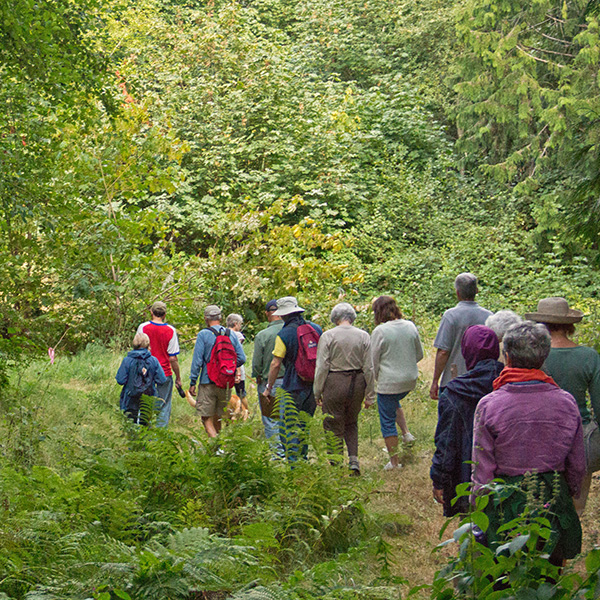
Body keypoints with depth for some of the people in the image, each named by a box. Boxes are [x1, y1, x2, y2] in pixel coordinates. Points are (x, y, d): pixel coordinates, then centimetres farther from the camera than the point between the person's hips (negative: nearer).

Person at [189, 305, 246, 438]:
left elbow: (197, 360, -9)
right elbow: (242, 358, 5)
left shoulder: (203, 335, -7)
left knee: (207, 418, -3)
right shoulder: (232, 334, 5)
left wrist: (192, 383, -4)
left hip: (208, 382, -4)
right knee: (218, 417, 16)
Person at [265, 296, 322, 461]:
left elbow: (276, 363, -12)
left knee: (288, 427, -1)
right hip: (313, 386, 6)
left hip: (292, 387, -6)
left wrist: (269, 386, -2)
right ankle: (303, 459, 23)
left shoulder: (284, 334, -12)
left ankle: (292, 462, -6)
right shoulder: (316, 329, 5)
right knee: (304, 425, 17)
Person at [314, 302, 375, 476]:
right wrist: (370, 395, 7)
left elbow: (322, 367, -8)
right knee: (351, 424, 21)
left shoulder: (328, 336, -6)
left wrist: (318, 393, -1)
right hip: (357, 383, 3)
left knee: (334, 428, 6)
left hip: (334, 383, -3)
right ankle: (353, 459, 6)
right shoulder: (363, 336, 1)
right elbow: (369, 368, 2)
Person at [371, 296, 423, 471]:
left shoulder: (380, 331, -15)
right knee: (394, 401, 36)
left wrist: (377, 378, 11)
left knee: (387, 422, 6)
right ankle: (406, 432, 25)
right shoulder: (410, 326, 1)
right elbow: (419, 354, 11)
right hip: (410, 380, 6)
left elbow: (373, 361, -7)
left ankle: (394, 462, 11)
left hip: (389, 382, -6)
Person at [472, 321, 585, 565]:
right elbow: (578, 466, 3)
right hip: (554, 502, 2)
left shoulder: (489, 405, -13)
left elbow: (482, 471, -8)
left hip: (506, 503, -2)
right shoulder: (566, 402, -6)